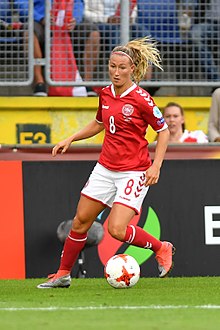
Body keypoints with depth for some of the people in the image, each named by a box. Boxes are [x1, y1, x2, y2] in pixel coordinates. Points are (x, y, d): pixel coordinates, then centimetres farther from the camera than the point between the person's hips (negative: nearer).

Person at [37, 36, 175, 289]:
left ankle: (161, 249, 8)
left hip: (133, 172, -6)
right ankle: (63, 275, 19)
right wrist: (70, 139, 13)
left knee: (117, 229, -16)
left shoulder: (141, 98, -14)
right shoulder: (105, 93, 5)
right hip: (105, 168, 6)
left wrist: (156, 166, -14)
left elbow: (163, 131, -6)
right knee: (81, 221, 7)